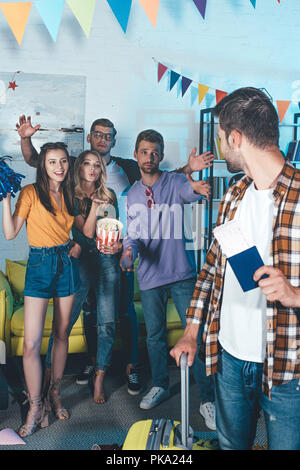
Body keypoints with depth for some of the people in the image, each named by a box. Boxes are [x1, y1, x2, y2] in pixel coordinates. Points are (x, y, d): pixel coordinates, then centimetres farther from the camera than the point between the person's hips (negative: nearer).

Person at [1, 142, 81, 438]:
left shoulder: (68, 195, 10)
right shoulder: (30, 192, -5)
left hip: (66, 263, 5)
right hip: (40, 264, -4)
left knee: (62, 333, 12)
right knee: (31, 342, -8)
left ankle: (55, 394, 29)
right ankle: (36, 409, 7)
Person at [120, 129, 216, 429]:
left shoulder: (175, 183, -4)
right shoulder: (132, 195, 9)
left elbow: (189, 192, -27)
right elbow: (132, 234, 7)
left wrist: (197, 188, -52)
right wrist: (129, 252, -15)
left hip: (181, 273, -4)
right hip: (149, 275, 4)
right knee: (154, 335, 15)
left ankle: (208, 398, 7)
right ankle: (160, 386, 35)